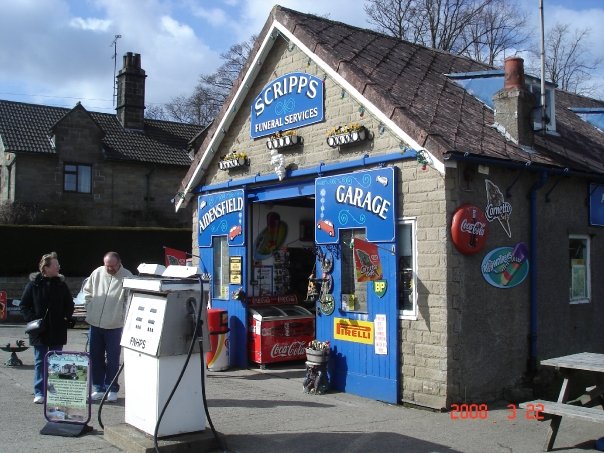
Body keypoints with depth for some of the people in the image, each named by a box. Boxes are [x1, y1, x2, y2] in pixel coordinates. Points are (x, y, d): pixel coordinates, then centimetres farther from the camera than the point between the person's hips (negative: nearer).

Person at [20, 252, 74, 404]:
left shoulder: (61, 284, 3)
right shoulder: (33, 284, -4)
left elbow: (69, 304, 11)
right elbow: (24, 305, 1)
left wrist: (66, 319, -2)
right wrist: (32, 320, -10)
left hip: (57, 330, 2)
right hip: (39, 329, -2)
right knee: (40, 361, 4)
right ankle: (39, 393, 10)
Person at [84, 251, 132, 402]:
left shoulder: (127, 276, -10)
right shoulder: (97, 273, 2)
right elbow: (87, 291, 15)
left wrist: (123, 315, -13)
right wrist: (90, 308, 7)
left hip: (114, 325, -4)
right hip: (95, 323, 4)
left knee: (112, 359, 5)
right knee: (95, 357, 12)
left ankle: (112, 389, 17)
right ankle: (99, 388, 24)